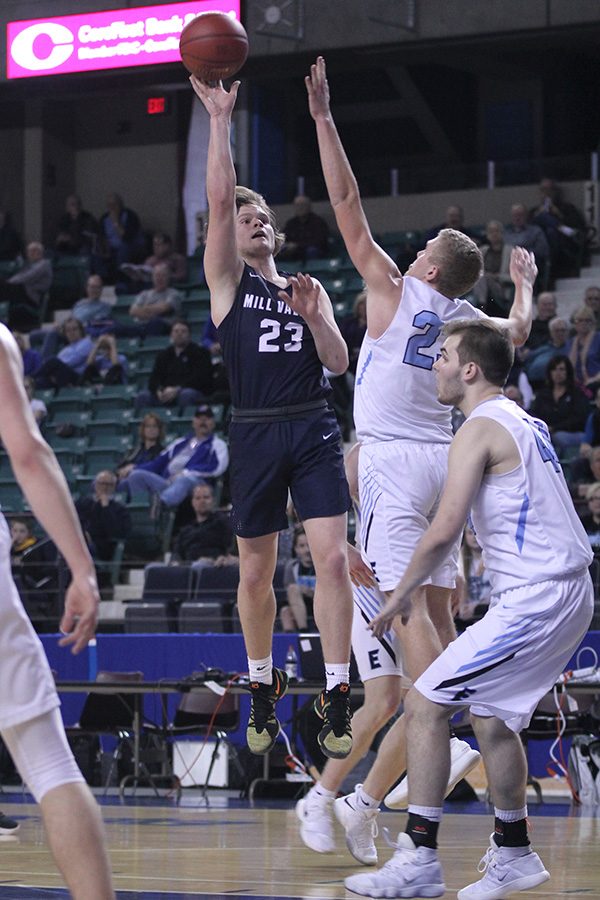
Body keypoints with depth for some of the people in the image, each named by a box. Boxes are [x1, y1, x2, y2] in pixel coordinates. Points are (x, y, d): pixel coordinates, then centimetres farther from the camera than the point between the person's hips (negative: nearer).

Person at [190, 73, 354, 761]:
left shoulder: (308, 288, 16)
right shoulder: (226, 280, 7)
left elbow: (339, 363, 9)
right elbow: (219, 198, -6)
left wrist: (314, 317, -8)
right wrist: (220, 118, -11)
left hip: (314, 431, 2)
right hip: (255, 434, -1)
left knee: (332, 558, -10)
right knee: (256, 573, 5)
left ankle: (335, 696, -8)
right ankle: (263, 689, 24)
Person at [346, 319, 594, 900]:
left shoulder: (480, 430, -11)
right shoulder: (525, 424, 17)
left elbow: (444, 531, -17)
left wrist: (402, 592, -4)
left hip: (532, 600, -10)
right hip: (569, 592, 10)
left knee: (424, 705, -7)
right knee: (491, 715, 23)